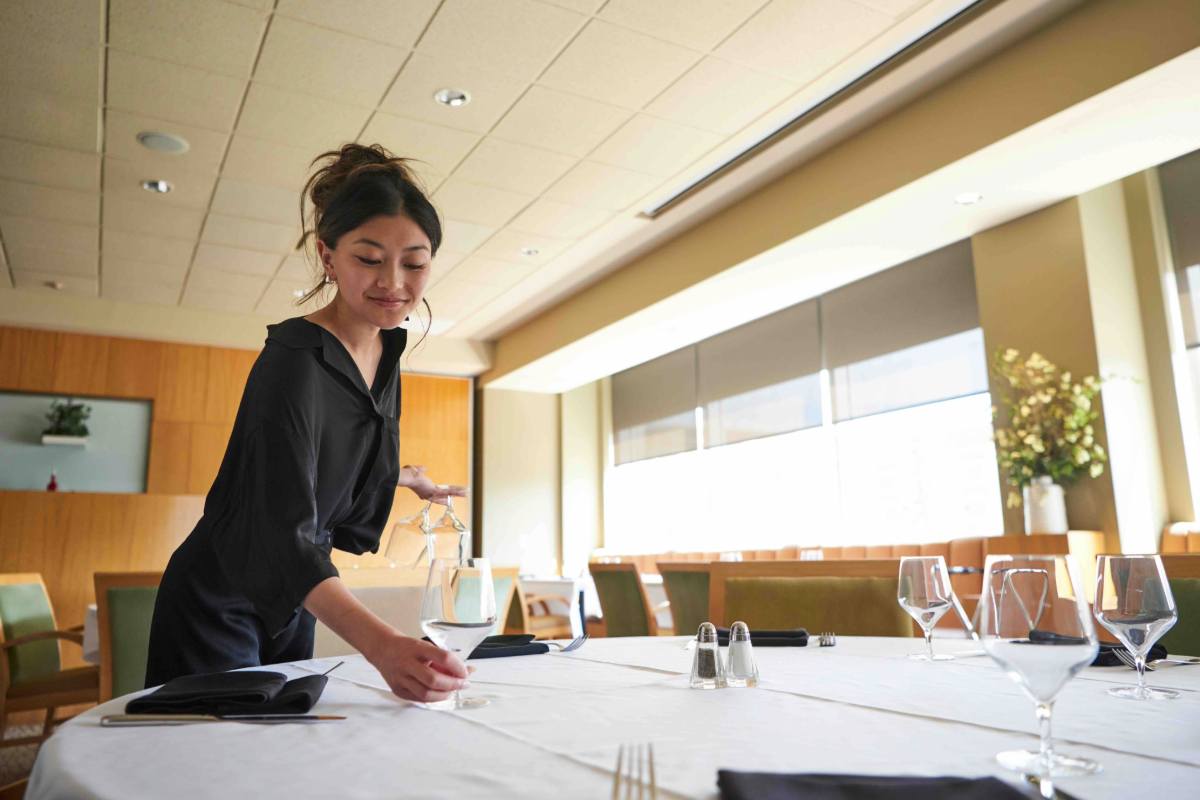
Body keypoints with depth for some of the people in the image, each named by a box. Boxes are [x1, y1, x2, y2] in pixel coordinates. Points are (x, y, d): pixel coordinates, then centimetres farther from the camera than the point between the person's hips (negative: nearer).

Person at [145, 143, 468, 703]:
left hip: (291, 602, 8)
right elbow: (283, 536, -39)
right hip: (219, 609, -7)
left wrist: (408, 478, 32)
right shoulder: (293, 363, -29)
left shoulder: (387, 347, -4)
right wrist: (382, 646, -52)